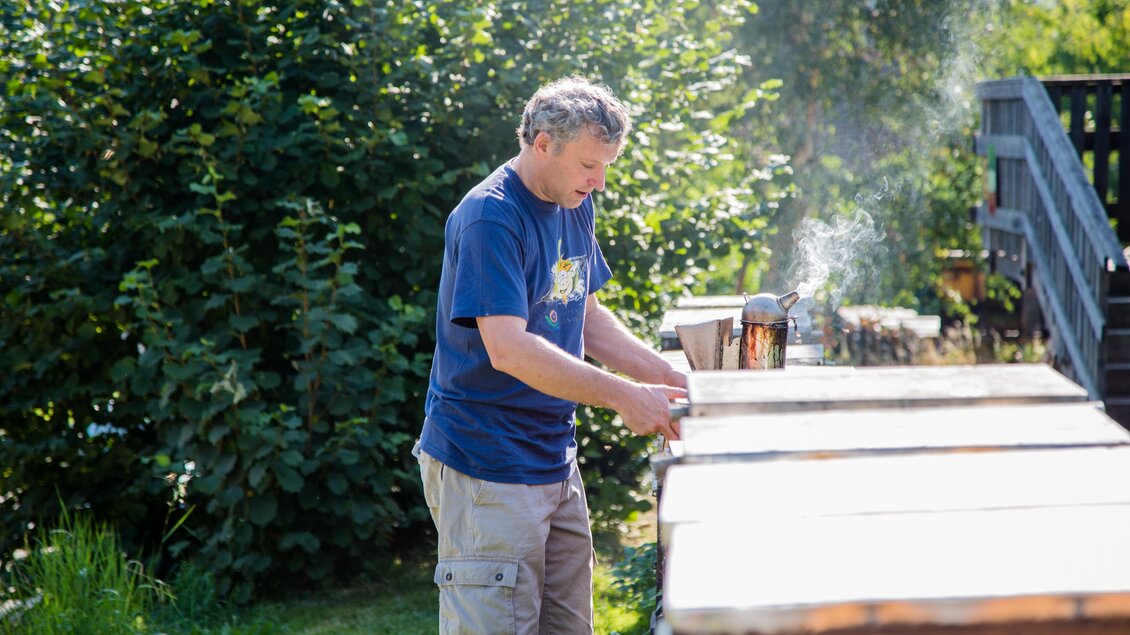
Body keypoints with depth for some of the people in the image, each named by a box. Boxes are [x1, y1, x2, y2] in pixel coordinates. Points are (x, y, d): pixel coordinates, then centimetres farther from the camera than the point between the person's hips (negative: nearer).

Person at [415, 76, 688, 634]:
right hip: (487, 471, -9)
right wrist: (625, 397, -26)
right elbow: (509, 349, -27)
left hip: (555, 460, 9)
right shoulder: (489, 219, -19)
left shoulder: (575, 207, 10)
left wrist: (666, 377, 3)